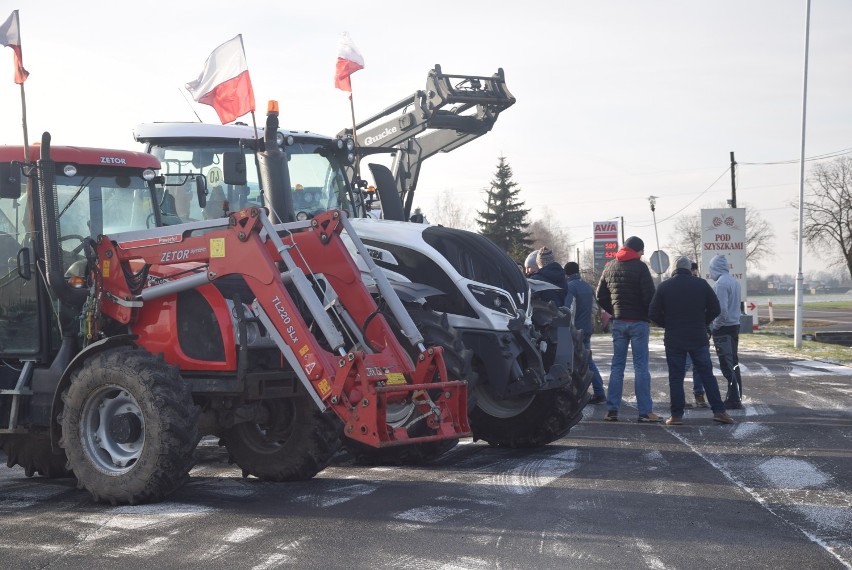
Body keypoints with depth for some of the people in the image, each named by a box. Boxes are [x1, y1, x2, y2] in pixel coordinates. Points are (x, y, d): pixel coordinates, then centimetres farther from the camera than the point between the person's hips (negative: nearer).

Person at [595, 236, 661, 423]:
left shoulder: (609, 267, 9)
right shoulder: (639, 267, -10)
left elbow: (600, 295, 12)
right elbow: (649, 295, -15)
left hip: (618, 322, 5)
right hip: (638, 322, -5)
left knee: (617, 365, 9)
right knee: (641, 366, -2)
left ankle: (612, 410, 5)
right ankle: (645, 411, -3)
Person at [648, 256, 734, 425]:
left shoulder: (664, 286, -2)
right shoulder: (701, 284, 1)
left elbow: (653, 313, -4)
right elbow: (715, 309, 2)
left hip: (674, 340, -1)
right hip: (699, 339, 1)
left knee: (676, 377, 3)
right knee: (707, 375, 8)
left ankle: (676, 415, 1)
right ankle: (719, 411, 6)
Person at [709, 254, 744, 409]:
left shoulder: (721, 283, -17)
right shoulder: (734, 281, 12)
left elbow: (721, 309, -23)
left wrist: (714, 326, -11)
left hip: (723, 328, -9)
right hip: (734, 325, 9)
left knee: (727, 366, -6)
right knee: (733, 363, 15)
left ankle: (733, 400, -6)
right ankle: (736, 398, 20)